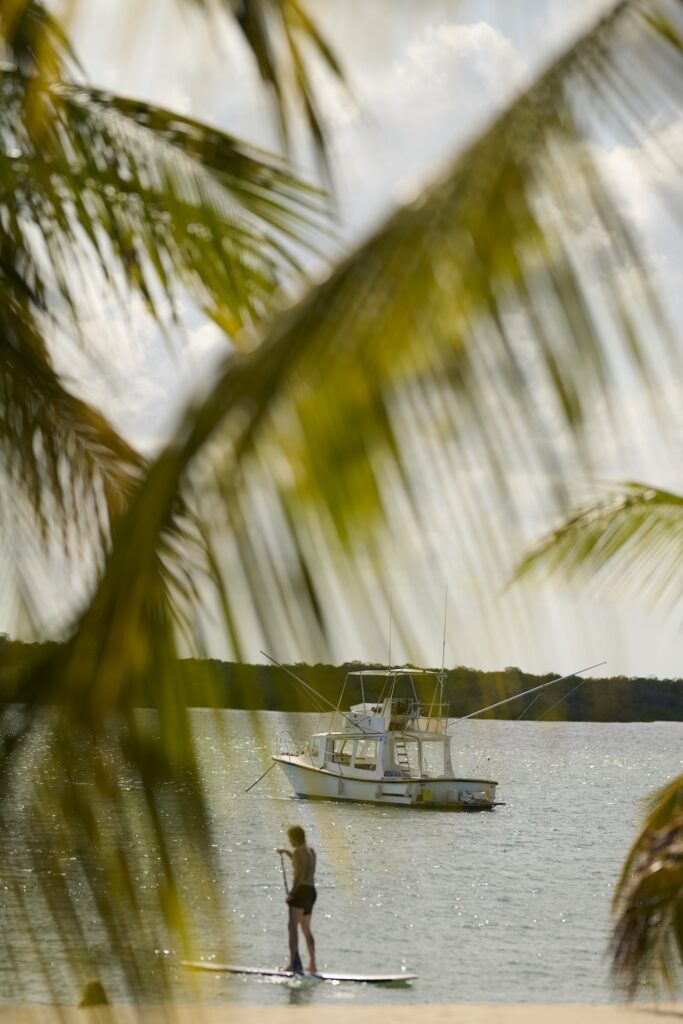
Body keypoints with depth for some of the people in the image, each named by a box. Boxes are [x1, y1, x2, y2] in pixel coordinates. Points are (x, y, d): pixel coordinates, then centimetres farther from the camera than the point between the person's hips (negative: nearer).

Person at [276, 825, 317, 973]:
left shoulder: (298, 851, -11)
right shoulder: (310, 850, 16)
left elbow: (300, 875, -19)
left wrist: (291, 893, -17)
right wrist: (286, 852, 34)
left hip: (302, 890, -9)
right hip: (311, 890, 9)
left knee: (293, 926, -13)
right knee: (306, 929, 18)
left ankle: (293, 963, -23)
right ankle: (312, 964, 20)